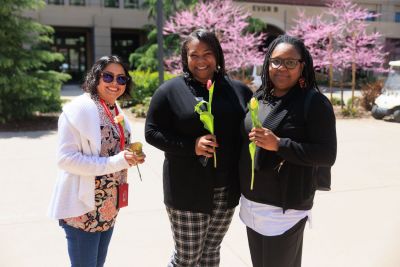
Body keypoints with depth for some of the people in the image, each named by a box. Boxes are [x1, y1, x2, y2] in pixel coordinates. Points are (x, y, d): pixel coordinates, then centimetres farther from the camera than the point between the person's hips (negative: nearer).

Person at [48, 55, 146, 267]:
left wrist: (131, 157, -3)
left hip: (109, 207, 8)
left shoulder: (116, 110, 7)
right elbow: (65, 159, -23)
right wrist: (117, 162, -27)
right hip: (83, 208, -8)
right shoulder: (78, 109, -18)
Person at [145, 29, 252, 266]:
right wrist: (191, 146, -19)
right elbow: (152, 132, -6)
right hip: (187, 191, -3)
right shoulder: (170, 90, -5)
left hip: (227, 190, 4)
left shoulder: (239, 90, 4)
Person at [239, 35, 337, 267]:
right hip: (251, 202, 6)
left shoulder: (314, 102, -12)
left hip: (285, 208, -6)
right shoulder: (259, 97, 7)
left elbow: (327, 155, -16)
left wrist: (278, 144, -24)